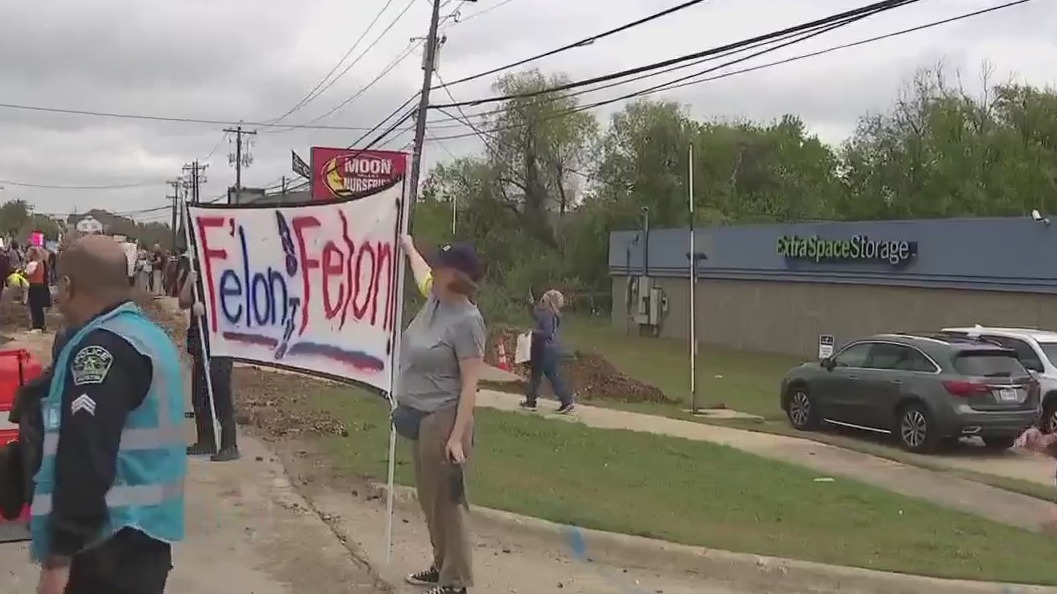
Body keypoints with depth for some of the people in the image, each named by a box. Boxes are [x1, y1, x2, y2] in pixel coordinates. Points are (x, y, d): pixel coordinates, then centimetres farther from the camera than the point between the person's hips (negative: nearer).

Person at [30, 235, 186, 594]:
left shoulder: (101, 349, -18)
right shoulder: (149, 334, 13)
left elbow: (85, 461, -23)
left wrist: (58, 558, -21)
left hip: (110, 545, -9)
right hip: (144, 531, 9)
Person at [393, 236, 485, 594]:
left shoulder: (466, 321, -20)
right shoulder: (435, 298, 4)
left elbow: (470, 384, -22)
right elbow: (420, 270, 29)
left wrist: (458, 436, -25)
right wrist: (407, 245, 46)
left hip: (443, 421, -9)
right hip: (421, 418, 9)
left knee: (446, 501, -1)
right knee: (429, 499, 17)